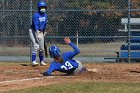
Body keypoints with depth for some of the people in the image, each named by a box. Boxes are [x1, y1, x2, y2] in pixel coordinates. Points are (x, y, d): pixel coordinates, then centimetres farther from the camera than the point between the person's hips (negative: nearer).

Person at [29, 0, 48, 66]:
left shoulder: (45, 15, 2)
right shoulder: (36, 15, -20)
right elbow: (36, 26, -28)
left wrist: (44, 33, 16)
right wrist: (37, 35, -35)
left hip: (41, 32, 7)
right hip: (34, 31, -7)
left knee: (41, 48, 8)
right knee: (36, 46, -20)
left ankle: (42, 61, 21)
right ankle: (33, 61, -22)